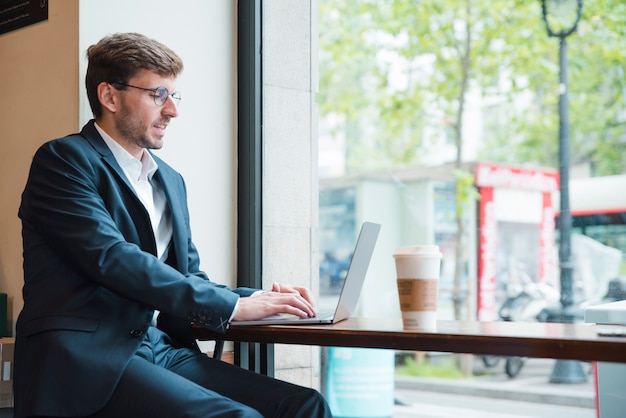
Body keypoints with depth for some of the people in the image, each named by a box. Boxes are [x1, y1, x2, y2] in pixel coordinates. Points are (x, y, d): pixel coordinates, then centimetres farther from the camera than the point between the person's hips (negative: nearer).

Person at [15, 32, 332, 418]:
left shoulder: (171, 181, 22)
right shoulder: (64, 159, -2)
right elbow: (111, 259, -15)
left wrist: (256, 298, 1)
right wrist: (231, 305, -16)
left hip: (160, 350, 7)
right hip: (88, 355, -7)